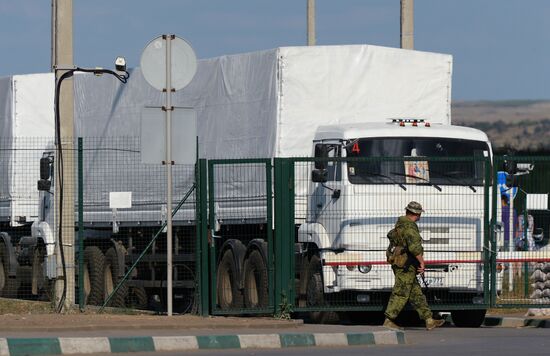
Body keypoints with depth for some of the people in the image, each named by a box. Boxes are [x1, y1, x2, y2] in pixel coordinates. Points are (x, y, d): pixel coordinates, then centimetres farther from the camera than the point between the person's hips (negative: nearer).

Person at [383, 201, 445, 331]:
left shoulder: (399, 225, 14)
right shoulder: (410, 227, -17)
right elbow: (414, 247, -29)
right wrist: (422, 262, -17)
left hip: (399, 265, 10)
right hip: (406, 266, -10)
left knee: (416, 294, 10)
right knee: (401, 294, -5)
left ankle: (429, 321, 13)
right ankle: (388, 321, -3)